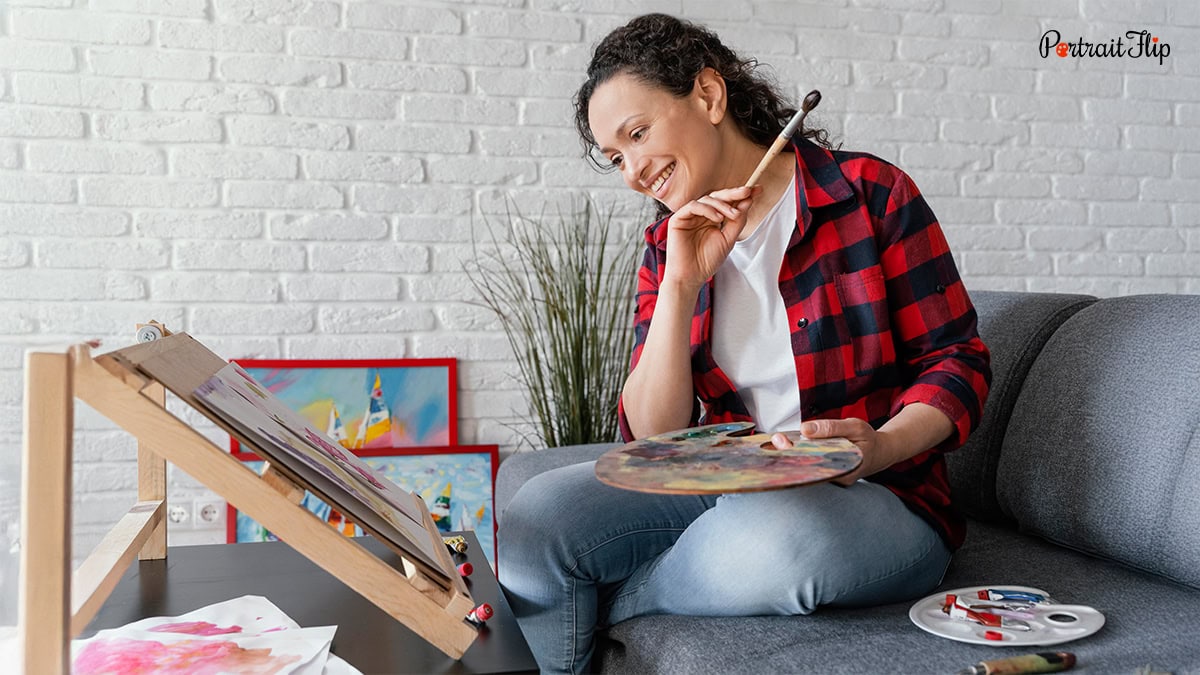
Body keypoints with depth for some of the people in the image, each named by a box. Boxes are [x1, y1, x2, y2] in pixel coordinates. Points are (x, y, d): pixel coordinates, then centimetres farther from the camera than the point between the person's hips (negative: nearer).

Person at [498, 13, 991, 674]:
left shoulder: (869, 193, -5)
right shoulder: (667, 248, 7)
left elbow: (957, 361, -3)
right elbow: (652, 434, 0)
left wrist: (881, 447, -23)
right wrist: (680, 285, -12)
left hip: (874, 496, -3)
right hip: (721, 485, 4)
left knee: (773, 534, -37)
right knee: (534, 519, -20)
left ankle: (600, 600, -8)